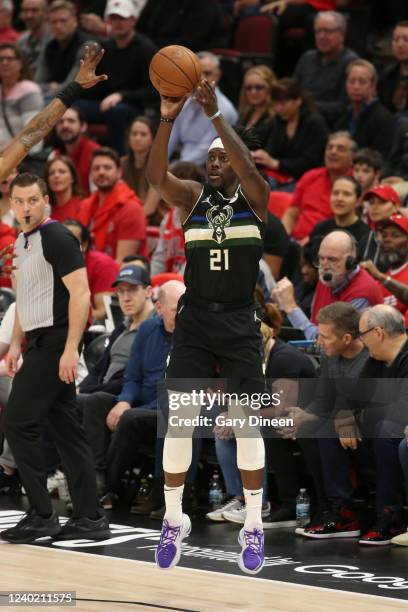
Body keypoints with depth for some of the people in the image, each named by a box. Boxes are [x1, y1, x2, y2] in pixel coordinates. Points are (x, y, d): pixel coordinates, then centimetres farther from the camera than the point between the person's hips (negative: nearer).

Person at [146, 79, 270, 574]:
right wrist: (167, 120, -31)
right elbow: (154, 176, -16)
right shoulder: (192, 197, 3)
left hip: (239, 325, -2)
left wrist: (214, 115, -33)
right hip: (193, 322, 2)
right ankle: (174, 521, 13)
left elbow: (249, 168, -24)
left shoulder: (253, 197, -1)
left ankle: (253, 528, 8)